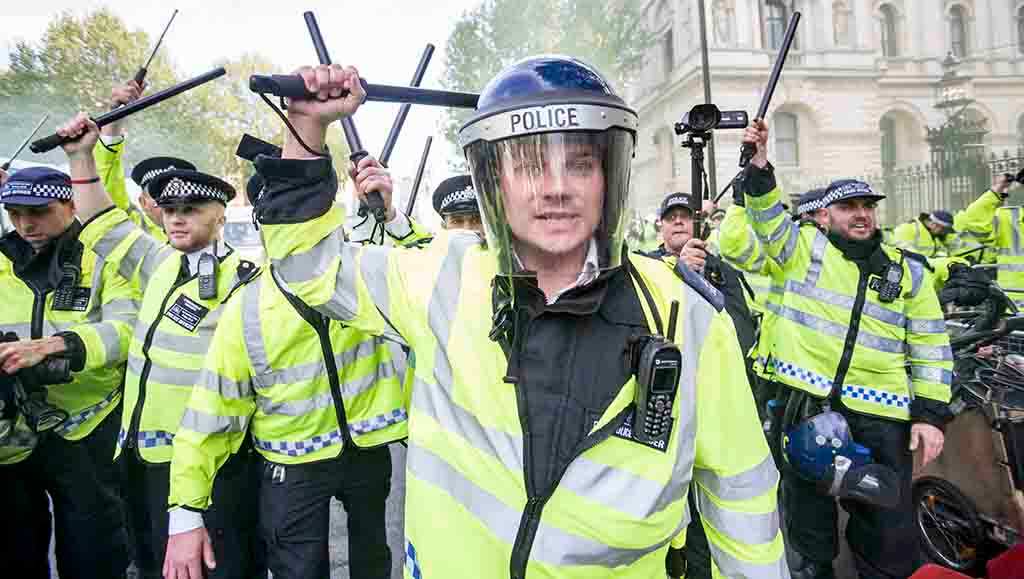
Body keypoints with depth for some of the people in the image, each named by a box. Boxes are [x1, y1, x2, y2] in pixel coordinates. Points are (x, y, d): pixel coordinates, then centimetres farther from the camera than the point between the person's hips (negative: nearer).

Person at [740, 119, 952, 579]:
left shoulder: (909, 272, 8)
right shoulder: (805, 248, 4)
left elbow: (930, 348, 8)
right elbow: (767, 215, -10)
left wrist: (930, 413, 1)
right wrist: (759, 163, -24)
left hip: (882, 415, 2)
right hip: (809, 403, -1)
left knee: (890, 529, 10)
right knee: (807, 520, 12)